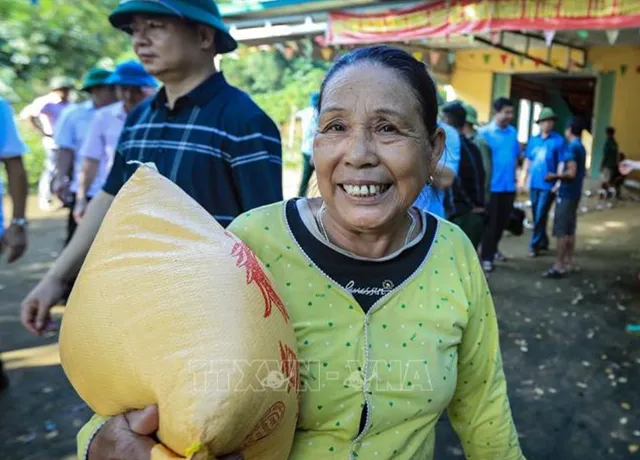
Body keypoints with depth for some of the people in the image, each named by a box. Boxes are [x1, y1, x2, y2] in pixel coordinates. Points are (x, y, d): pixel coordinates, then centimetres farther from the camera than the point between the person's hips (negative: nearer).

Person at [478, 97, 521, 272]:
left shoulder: (513, 132, 7)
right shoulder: (485, 132, -12)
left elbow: (516, 156, 16)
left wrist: (513, 174, 11)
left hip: (509, 185, 6)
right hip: (492, 185, -6)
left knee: (502, 221, 15)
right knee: (490, 222, 0)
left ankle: (493, 249, 34)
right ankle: (486, 257, 9)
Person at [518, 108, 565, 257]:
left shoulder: (559, 140, -6)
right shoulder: (533, 140, 9)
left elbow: (561, 163, -8)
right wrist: (523, 179, 11)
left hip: (548, 184, -5)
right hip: (534, 183, 5)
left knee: (540, 216, -4)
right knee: (536, 215, 13)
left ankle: (534, 245, 5)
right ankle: (543, 242, 28)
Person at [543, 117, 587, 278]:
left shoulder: (571, 147, -16)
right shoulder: (581, 148, 14)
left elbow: (571, 173, -22)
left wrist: (555, 176, -9)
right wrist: (560, 176, 18)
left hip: (566, 194, -10)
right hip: (575, 193, 10)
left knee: (561, 231, -7)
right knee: (570, 230, 14)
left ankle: (559, 266, -6)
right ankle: (568, 262, 20)